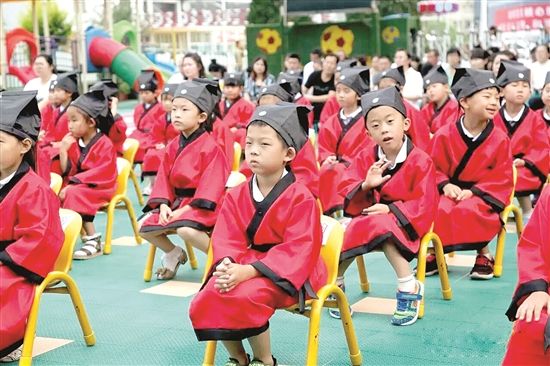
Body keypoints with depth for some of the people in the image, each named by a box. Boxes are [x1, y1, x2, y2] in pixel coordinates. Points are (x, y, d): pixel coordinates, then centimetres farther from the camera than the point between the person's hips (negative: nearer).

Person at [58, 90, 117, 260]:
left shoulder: (104, 144, -13)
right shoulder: (73, 142, 6)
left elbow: (101, 174, -21)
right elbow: (66, 172, 6)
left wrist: (72, 184, -25)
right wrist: (63, 150, -10)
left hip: (98, 188, -7)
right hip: (76, 186, 7)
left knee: (74, 195, -32)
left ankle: (93, 240, -26)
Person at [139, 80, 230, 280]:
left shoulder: (210, 147, -13)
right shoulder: (172, 147, 8)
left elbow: (210, 185, -18)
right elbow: (163, 179, 10)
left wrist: (185, 209, -22)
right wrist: (163, 205, -8)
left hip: (200, 205, -7)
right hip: (175, 202, 7)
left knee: (185, 229, -36)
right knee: (144, 226, -5)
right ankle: (174, 254, 20)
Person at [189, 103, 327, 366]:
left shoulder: (300, 198, -11)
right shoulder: (237, 196, 6)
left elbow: (298, 250, -19)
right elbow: (226, 239, 1)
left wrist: (249, 271, -28)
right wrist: (227, 265, -25)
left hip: (287, 272, -6)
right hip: (244, 267, 6)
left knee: (245, 296, -33)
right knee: (204, 301, -16)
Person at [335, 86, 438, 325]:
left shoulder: (420, 161, -11)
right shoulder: (365, 158, 2)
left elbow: (424, 205, -12)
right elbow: (345, 191, 0)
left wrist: (391, 209, -23)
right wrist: (365, 185, -21)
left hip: (402, 222, -4)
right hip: (366, 218, 4)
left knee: (383, 229, -36)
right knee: (344, 236, -23)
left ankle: (409, 288, -28)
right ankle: (334, 284, -1)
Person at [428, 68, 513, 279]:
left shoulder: (500, 139, -4)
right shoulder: (444, 135, -3)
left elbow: (502, 178, -5)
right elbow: (433, 168, 3)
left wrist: (474, 192, -16)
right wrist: (445, 185, -16)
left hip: (481, 196, -1)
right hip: (450, 191, 1)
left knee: (469, 211, -35)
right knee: (436, 210, -30)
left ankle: (484, 254, -8)